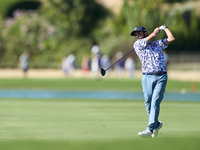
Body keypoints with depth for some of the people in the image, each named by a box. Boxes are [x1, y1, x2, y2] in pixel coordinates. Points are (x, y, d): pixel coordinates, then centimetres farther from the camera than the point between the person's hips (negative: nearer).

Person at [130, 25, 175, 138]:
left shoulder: (158, 43, 19)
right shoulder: (137, 44, 10)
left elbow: (171, 39, 10)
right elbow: (153, 35, 1)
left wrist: (165, 27, 23)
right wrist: (158, 29, 19)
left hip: (161, 77, 0)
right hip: (147, 77, 1)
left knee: (155, 102, -13)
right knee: (148, 103, -3)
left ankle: (150, 130, -20)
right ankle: (156, 124, 21)